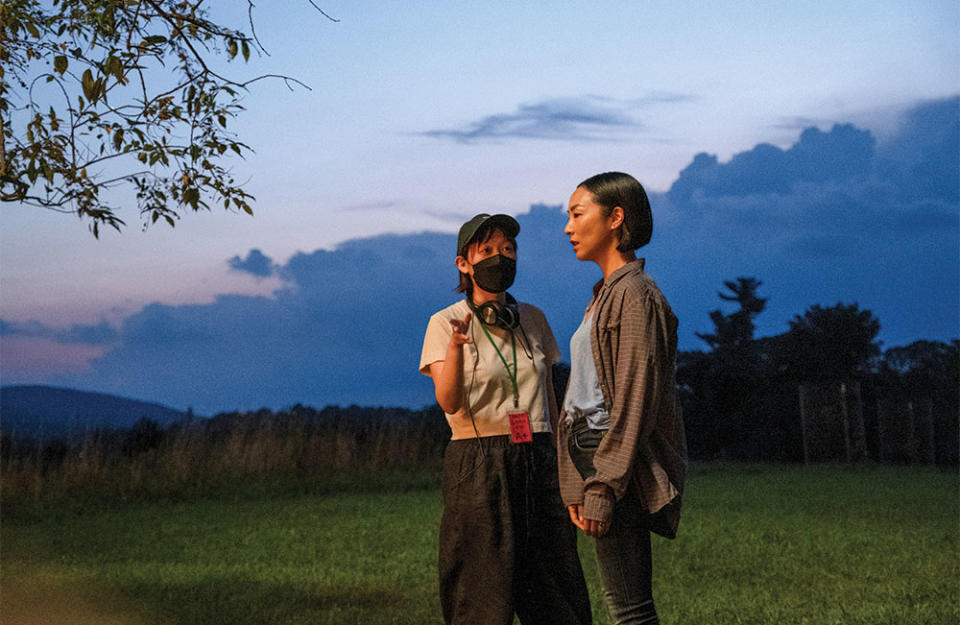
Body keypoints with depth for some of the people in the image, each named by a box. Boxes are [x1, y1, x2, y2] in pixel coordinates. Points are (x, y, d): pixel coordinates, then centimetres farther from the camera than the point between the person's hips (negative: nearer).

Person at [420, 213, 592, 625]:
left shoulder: (532, 319, 12)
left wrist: (558, 463, 15)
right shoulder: (445, 323, -2)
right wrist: (456, 346, -32)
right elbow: (449, 401, -15)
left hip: (537, 462, 4)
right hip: (477, 465, -4)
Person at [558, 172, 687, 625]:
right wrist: (579, 486, 15)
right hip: (595, 451, 10)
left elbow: (634, 400, -17)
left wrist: (602, 488, -19)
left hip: (617, 461, -10)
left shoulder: (634, 294, -11)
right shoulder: (607, 293, 19)